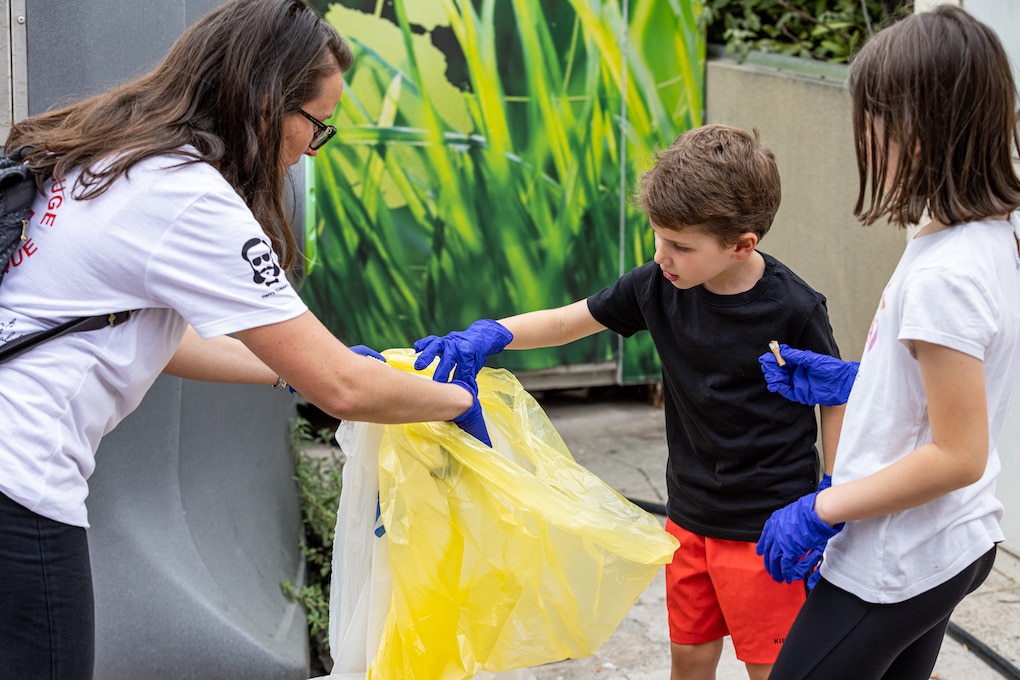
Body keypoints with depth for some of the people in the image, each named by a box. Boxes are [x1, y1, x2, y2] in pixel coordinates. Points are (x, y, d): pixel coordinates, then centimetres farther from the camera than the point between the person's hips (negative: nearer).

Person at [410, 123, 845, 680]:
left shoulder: (794, 310, -19)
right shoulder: (659, 286, -5)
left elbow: (836, 401, -8)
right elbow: (567, 321, 2)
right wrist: (490, 334, -16)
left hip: (765, 527, -5)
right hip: (690, 516, 5)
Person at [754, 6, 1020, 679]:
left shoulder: (943, 276, -27)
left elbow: (957, 456, -25)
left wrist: (822, 511, -18)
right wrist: (848, 380, 10)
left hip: (895, 567, -9)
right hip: (955, 545, 9)